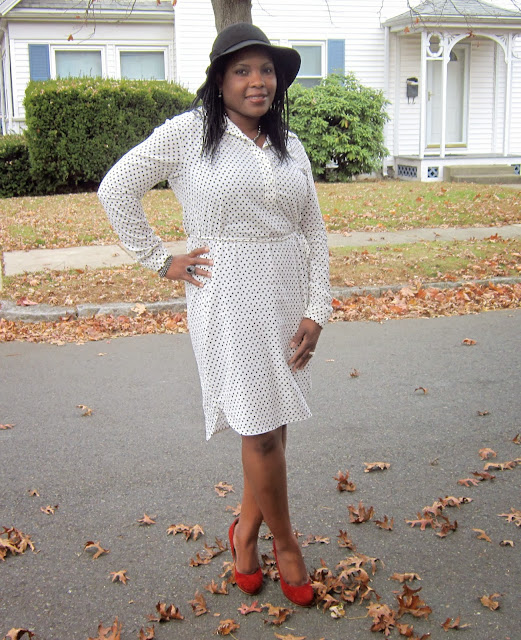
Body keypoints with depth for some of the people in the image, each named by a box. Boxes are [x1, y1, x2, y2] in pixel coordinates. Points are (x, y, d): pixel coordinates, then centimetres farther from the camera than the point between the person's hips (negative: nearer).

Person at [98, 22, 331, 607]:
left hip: (289, 293, 5)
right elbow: (116, 189, -1)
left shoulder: (289, 145, 9)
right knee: (262, 430, -2)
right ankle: (285, 544, 20)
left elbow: (314, 232, 10)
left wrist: (316, 310, 1)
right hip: (230, 298, -5)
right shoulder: (189, 132, -4)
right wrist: (159, 259, -3)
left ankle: (246, 530, 33)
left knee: (272, 421, 12)